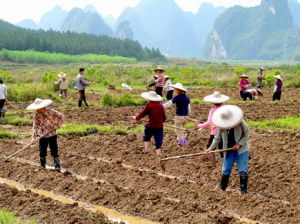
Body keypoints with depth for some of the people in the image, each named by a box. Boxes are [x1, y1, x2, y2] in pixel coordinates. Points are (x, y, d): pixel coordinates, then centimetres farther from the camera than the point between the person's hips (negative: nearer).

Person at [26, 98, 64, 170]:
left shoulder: (51, 112, -11)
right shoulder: (36, 116, -8)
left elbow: (61, 116, -1)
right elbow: (35, 127, -12)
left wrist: (57, 125, -10)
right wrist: (34, 137, -22)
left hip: (52, 135, -2)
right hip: (42, 136, 2)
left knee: (54, 152, -6)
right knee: (42, 152, 9)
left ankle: (57, 166, -6)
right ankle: (43, 166, 26)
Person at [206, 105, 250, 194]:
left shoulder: (240, 123, -18)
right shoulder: (221, 126, -10)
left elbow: (247, 134, -7)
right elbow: (217, 138, 1)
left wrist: (239, 144, -18)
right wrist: (211, 148, -11)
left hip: (241, 150, -3)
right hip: (229, 151, 3)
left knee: (243, 171, -4)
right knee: (225, 170, 6)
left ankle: (244, 191, 5)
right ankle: (221, 189, 18)